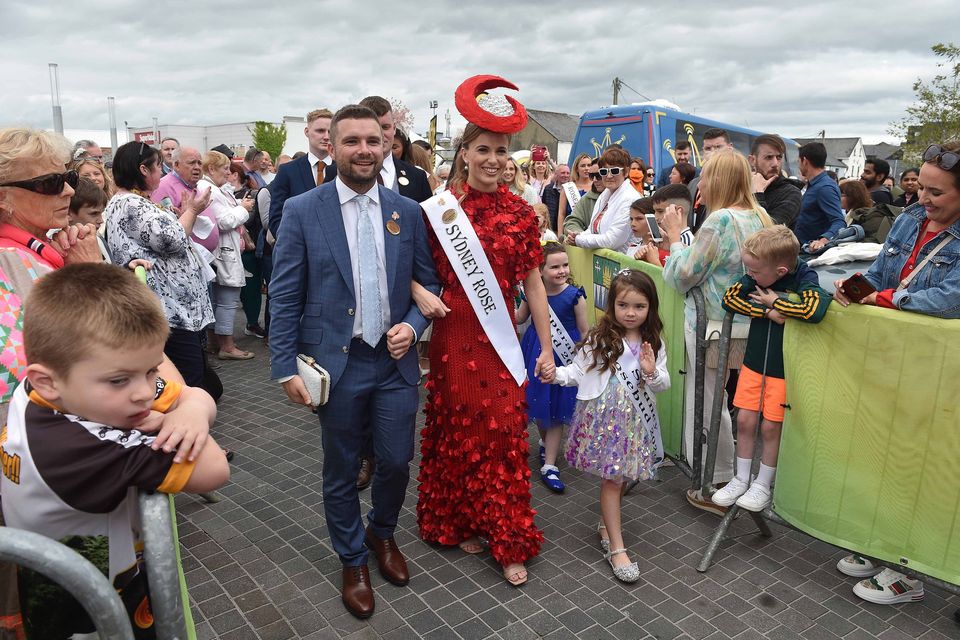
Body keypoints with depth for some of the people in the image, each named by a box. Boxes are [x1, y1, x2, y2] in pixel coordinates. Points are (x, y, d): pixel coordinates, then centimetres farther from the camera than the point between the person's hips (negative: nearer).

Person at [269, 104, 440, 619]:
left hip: (395, 362, 2)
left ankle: (382, 534, 43)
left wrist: (412, 326, -8)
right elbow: (284, 297, -4)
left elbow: (428, 282, 9)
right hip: (336, 364, -2)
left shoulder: (407, 212, 3)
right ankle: (353, 561, 37)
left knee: (396, 462, 11)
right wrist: (286, 367, -8)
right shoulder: (301, 211, -5)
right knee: (341, 473, 13)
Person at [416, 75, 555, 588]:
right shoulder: (441, 208, -4)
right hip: (454, 338, -1)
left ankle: (507, 542, 22)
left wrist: (546, 349, 4)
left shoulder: (520, 212, 1)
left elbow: (533, 282, 3)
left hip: (502, 339, 1)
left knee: (504, 435, 6)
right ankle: (459, 522, 35)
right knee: (456, 431, 13)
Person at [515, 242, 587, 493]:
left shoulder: (574, 295, -15)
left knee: (556, 410, 6)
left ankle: (549, 466, 15)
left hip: (563, 358, -3)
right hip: (536, 353, 3)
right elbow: (519, 318, 12)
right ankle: (546, 441, 48)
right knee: (537, 403, 17)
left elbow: (584, 331, -7)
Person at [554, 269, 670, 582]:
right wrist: (556, 374, -21)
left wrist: (652, 373, -18)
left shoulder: (654, 343, 1)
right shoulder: (599, 338, -9)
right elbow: (579, 371, -3)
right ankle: (616, 547, 10)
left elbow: (664, 385, 4)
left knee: (621, 476, 14)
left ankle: (606, 524, 38)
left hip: (636, 419, 4)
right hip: (604, 416, -4)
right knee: (612, 478, 0)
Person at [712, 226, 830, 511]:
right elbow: (729, 298, -9)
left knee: (770, 426, 4)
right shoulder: (757, 275, -5)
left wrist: (774, 301, -21)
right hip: (754, 361, 4)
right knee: (745, 420, 8)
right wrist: (767, 312, -19)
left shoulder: (805, 279, -17)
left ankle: (763, 485, 24)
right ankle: (741, 479, 26)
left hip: (784, 367, -4)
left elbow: (814, 310, -35)